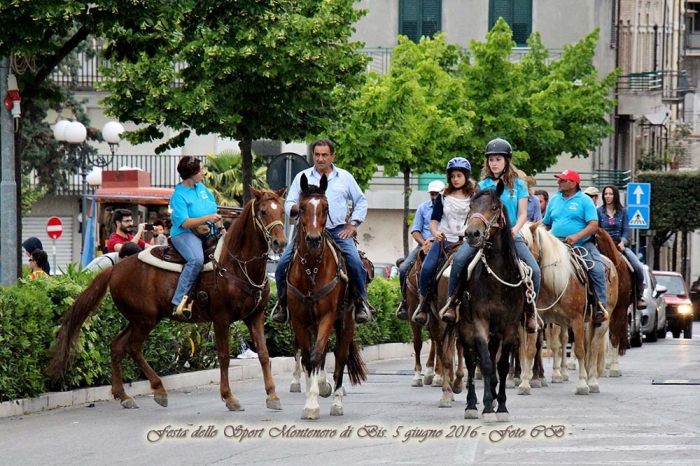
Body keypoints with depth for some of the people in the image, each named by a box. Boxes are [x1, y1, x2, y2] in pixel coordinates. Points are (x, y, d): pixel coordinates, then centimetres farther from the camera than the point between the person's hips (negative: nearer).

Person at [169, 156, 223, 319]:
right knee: (197, 259, -36)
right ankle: (179, 301, -36)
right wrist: (207, 218, -24)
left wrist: (220, 228, 6)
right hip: (185, 234, -8)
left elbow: (214, 211, 22)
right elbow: (184, 223, -18)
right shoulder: (179, 196, -10)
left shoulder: (202, 188, 13)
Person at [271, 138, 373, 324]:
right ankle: (282, 302, 4)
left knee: (356, 263, -20)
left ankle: (361, 302, -3)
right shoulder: (302, 177, 10)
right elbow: (289, 205, 9)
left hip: (338, 231, 0)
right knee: (283, 264, -14)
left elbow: (361, 201, 17)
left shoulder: (345, 177, 11)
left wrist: (353, 224, 5)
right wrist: (297, 208, -14)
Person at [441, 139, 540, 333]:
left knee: (534, 270, -20)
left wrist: (515, 229, -17)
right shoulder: (482, 186, 12)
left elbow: (523, 214, 3)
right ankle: (451, 303, -18)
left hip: (511, 236, 0)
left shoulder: (518, 185, 7)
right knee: (459, 260, -27)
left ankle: (530, 311, -1)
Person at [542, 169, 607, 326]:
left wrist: (576, 237, -24)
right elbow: (546, 224, 22)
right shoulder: (554, 200, 15)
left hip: (582, 244, -3)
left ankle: (601, 309, -21)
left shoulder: (585, 201, 0)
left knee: (597, 269, -24)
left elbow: (593, 225, -9)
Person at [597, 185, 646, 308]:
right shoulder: (599, 211, 7)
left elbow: (626, 230, 7)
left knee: (638, 267, -17)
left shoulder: (623, 211, 10)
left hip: (620, 244, 2)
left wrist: (623, 242, -11)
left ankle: (639, 296, -4)